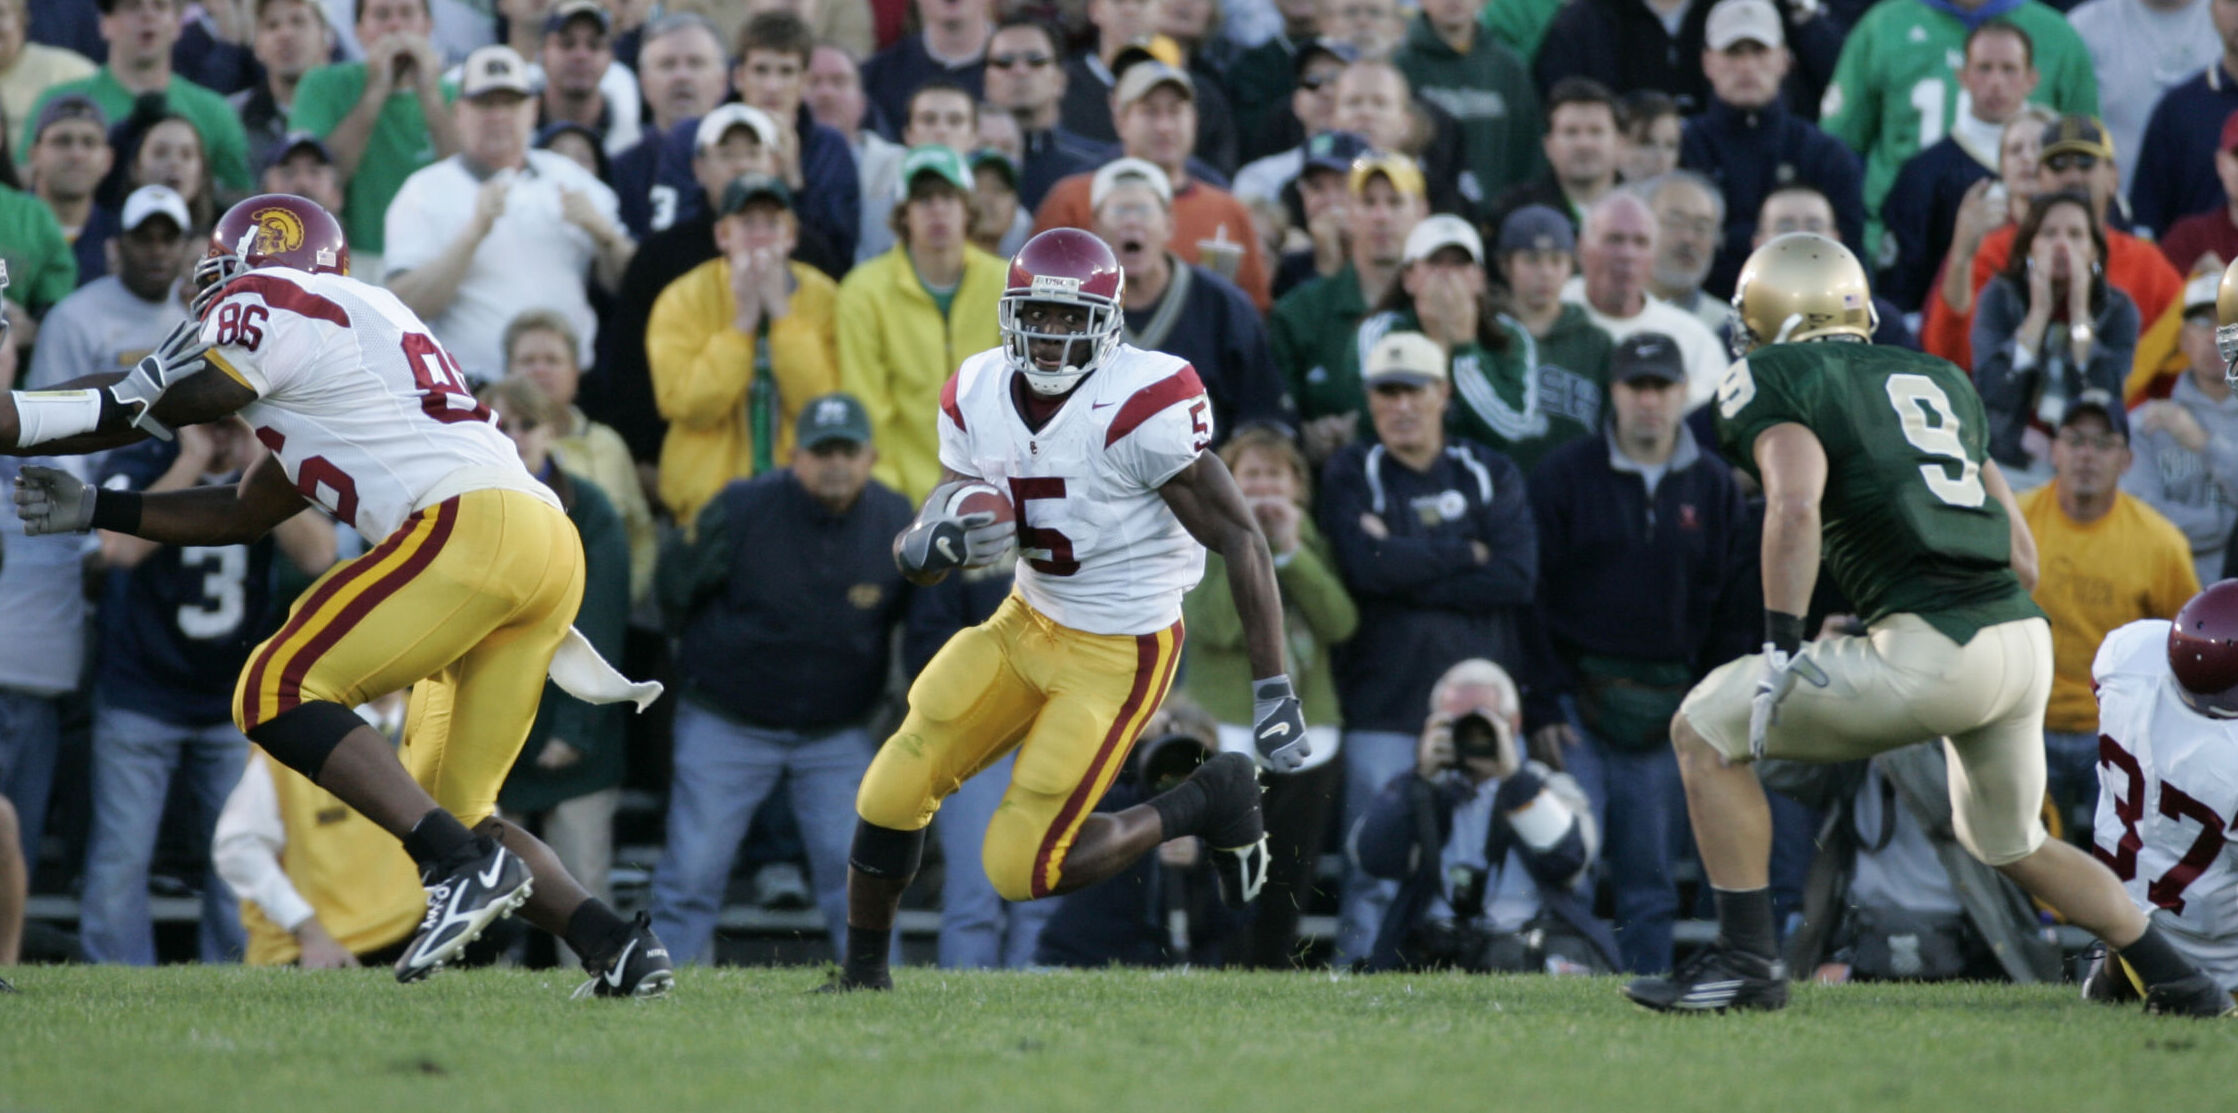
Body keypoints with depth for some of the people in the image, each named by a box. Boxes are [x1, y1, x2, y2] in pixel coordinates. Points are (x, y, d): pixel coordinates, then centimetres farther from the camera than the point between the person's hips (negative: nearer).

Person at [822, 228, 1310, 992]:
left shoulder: (1140, 408, -25)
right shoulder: (979, 398, -5)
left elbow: (1240, 540, -21)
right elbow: (914, 553, -1)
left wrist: (1273, 694, -23)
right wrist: (940, 542, -28)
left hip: (1119, 655, -6)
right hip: (1027, 623, 6)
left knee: (1022, 867, -8)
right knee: (895, 788, -1)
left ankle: (1207, 804, 12)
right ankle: (863, 975, 20)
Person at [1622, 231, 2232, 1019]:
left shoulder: (1776, 380, 5)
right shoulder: (1940, 383, 26)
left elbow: (1795, 509, -15)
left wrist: (1782, 649, -16)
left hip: (1936, 652, -7)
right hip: (2025, 638, 8)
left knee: (1706, 732, 5)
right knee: (2011, 843, 32)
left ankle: (1746, 961, 2)